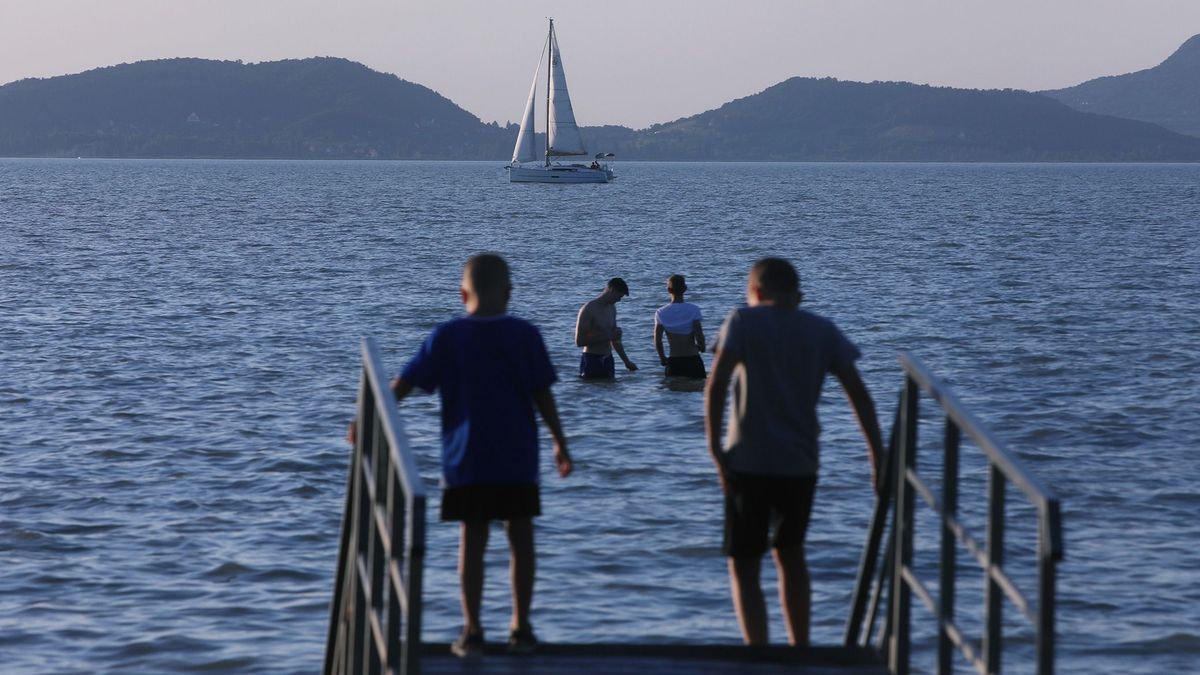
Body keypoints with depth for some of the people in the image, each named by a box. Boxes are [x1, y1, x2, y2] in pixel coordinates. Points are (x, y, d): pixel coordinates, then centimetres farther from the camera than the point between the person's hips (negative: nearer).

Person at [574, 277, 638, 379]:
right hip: (592, 361, -7)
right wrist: (608, 336, -19)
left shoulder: (612, 308, 14)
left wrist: (626, 361, 20)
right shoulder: (589, 309, -11)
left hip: (608, 360, 7)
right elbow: (579, 341, -18)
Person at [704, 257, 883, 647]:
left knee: (744, 566, 3)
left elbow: (716, 385, -13)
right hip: (801, 463, 4)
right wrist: (878, 455, 5)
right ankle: (800, 651, 33)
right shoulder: (822, 331, 9)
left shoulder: (744, 321, 0)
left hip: (749, 461, -4)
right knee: (790, 553, 25)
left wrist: (715, 449, -10)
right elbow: (859, 394, 3)